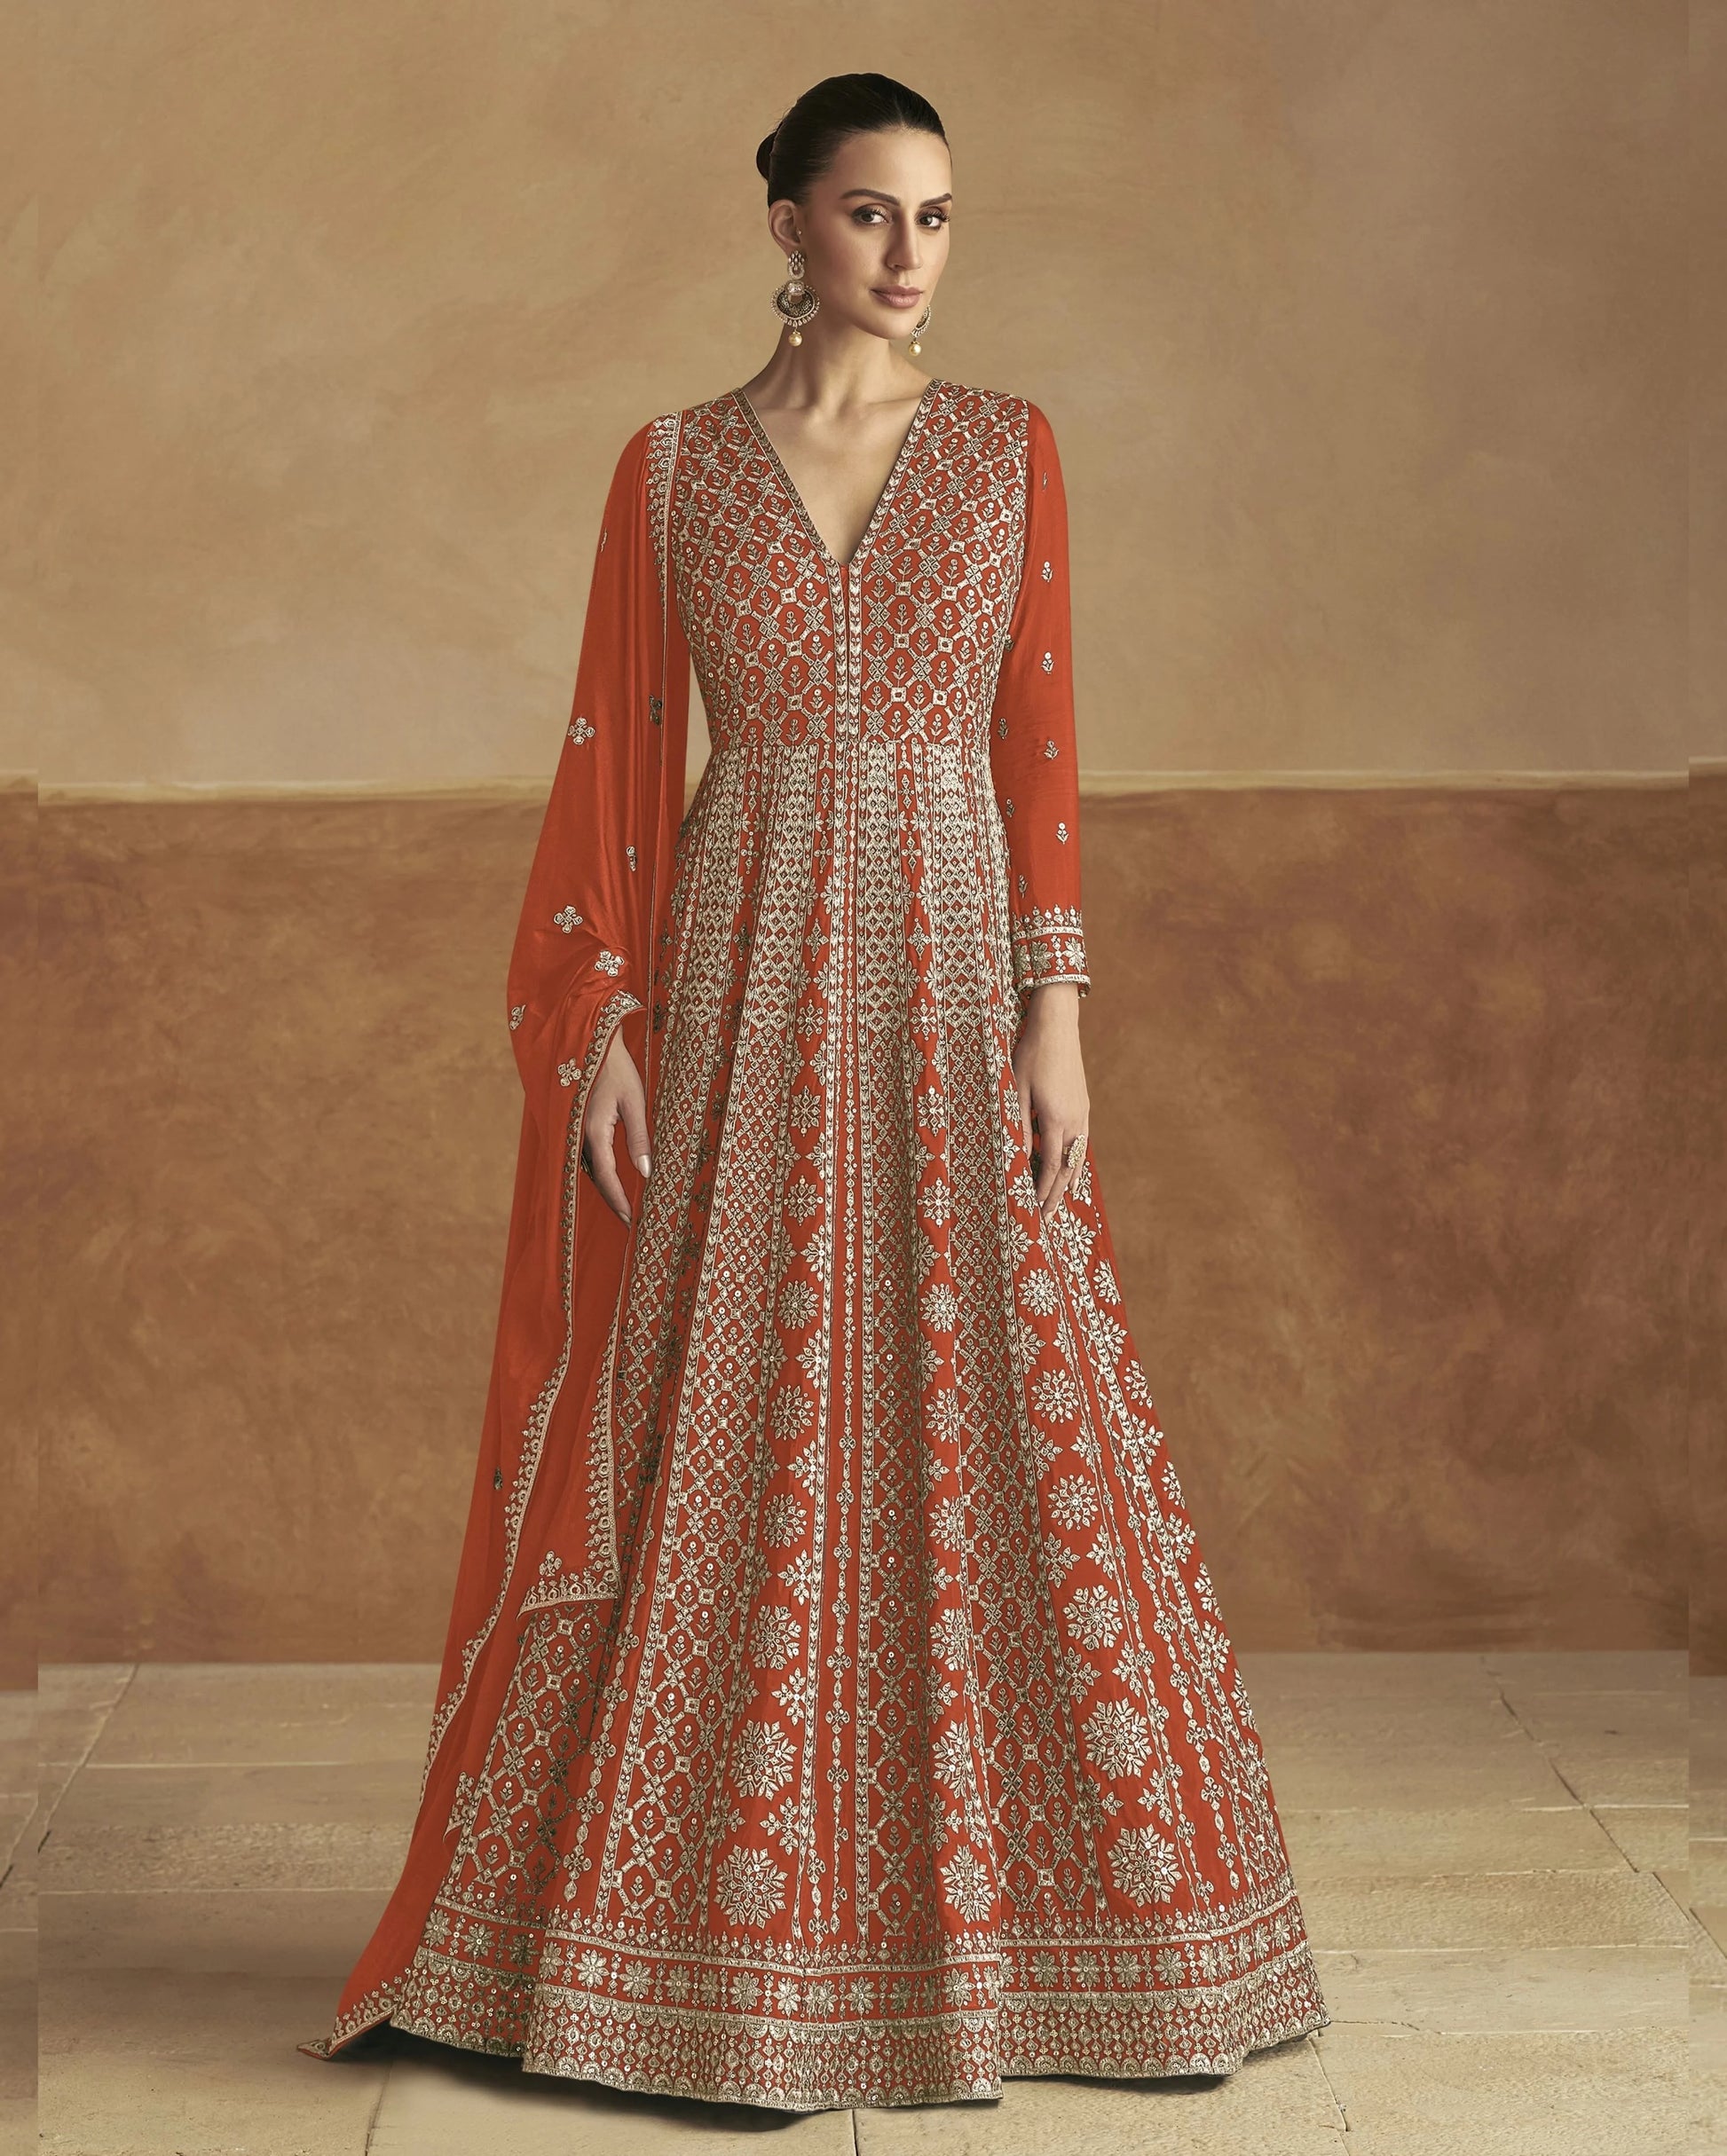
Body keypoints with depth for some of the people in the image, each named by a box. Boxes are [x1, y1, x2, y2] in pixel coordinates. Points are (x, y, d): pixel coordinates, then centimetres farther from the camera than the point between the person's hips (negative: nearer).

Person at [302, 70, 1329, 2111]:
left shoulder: (1008, 445, 8)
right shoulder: (671, 463, 6)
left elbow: (1040, 739, 4)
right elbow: (613, 753, 4)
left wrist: (1055, 1004, -5)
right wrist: (605, 1026, -4)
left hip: (950, 964, 1)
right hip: (741, 970, -1)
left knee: (996, 1424, 1)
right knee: (722, 1441, 1)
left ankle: (998, 1903, 15)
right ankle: (700, 1926, 14)